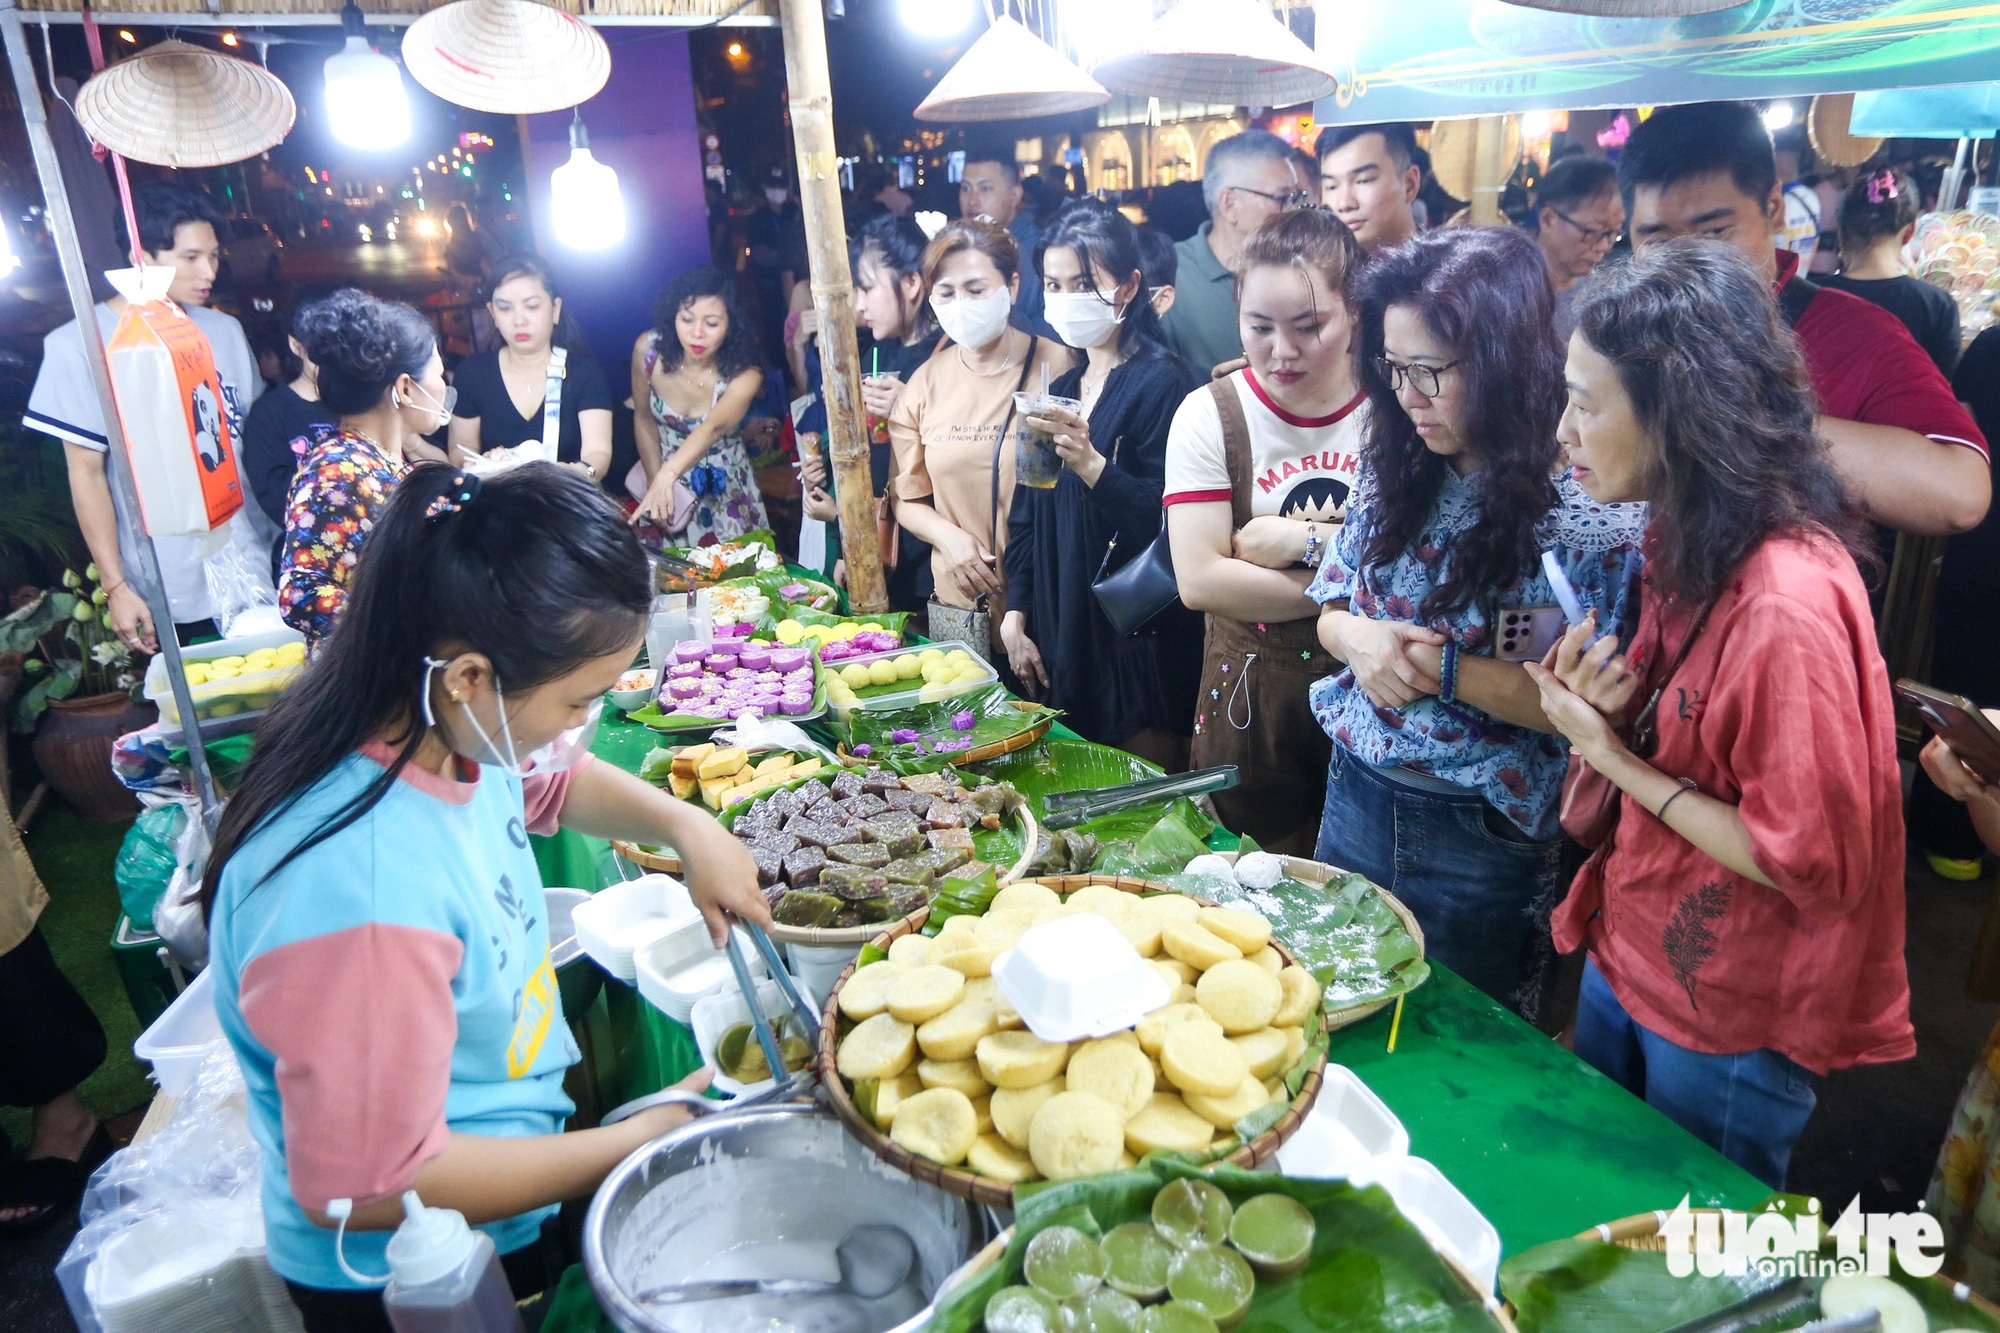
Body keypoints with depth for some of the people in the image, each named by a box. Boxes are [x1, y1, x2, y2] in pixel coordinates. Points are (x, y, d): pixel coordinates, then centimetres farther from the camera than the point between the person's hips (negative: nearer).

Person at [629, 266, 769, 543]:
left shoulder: (744, 375, -27)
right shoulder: (648, 349, -18)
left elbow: (714, 427, -46)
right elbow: (644, 418, -3)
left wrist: (668, 474, -62)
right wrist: (655, 479, -11)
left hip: (723, 487, -2)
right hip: (663, 474, 2)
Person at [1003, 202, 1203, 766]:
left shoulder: (1162, 382, -10)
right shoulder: (1059, 386, 12)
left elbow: (1169, 523, -19)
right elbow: (1026, 517, 12)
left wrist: (1093, 466, -32)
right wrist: (1016, 615, 6)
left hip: (1138, 643, -7)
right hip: (1060, 641, 7)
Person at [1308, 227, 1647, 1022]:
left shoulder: (1594, 508, -17)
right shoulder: (1396, 471, 0)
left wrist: (1441, 668, -23)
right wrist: (1359, 638, -13)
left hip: (1483, 845, -5)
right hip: (1355, 800, 5)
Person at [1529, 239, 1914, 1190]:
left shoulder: (1790, 597, -29)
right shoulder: (1686, 542, -1)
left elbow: (1814, 864, -25)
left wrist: (1617, 760, -21)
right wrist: (1616, 707, -10)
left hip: (1728, 1027, -8)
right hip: (1628, 960, 8)